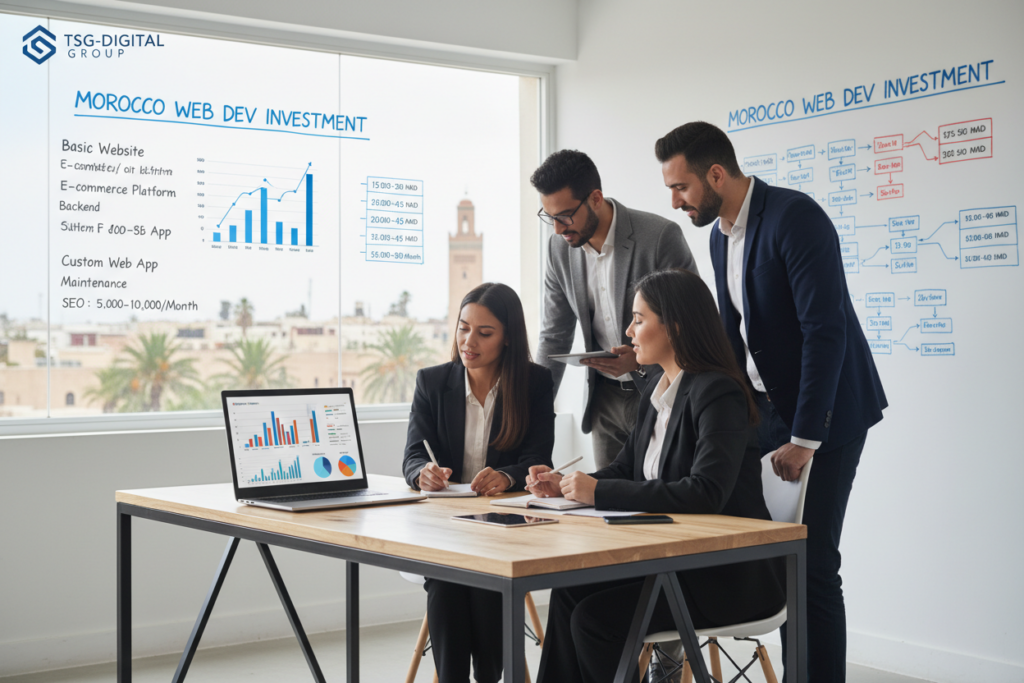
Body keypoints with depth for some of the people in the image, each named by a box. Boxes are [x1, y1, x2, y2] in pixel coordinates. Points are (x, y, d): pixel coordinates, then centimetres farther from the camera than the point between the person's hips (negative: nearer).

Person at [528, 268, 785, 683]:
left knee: (594, 617, -19)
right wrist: (565, 486, -2)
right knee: (568, 593, -12)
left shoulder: (718, 393, -18)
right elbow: (627, 468, 17)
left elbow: (705, 493, -30)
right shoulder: (658, 386, 9)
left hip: (729, 576, -8)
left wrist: (600, 492, -27)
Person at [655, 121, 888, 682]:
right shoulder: (720, 235, 10)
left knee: (811, 563, -7)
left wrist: (804, 439, -22)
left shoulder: (795, 217, -19)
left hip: (825, 412, -8)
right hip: (768, 406, 8)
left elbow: (825, 331, -23)